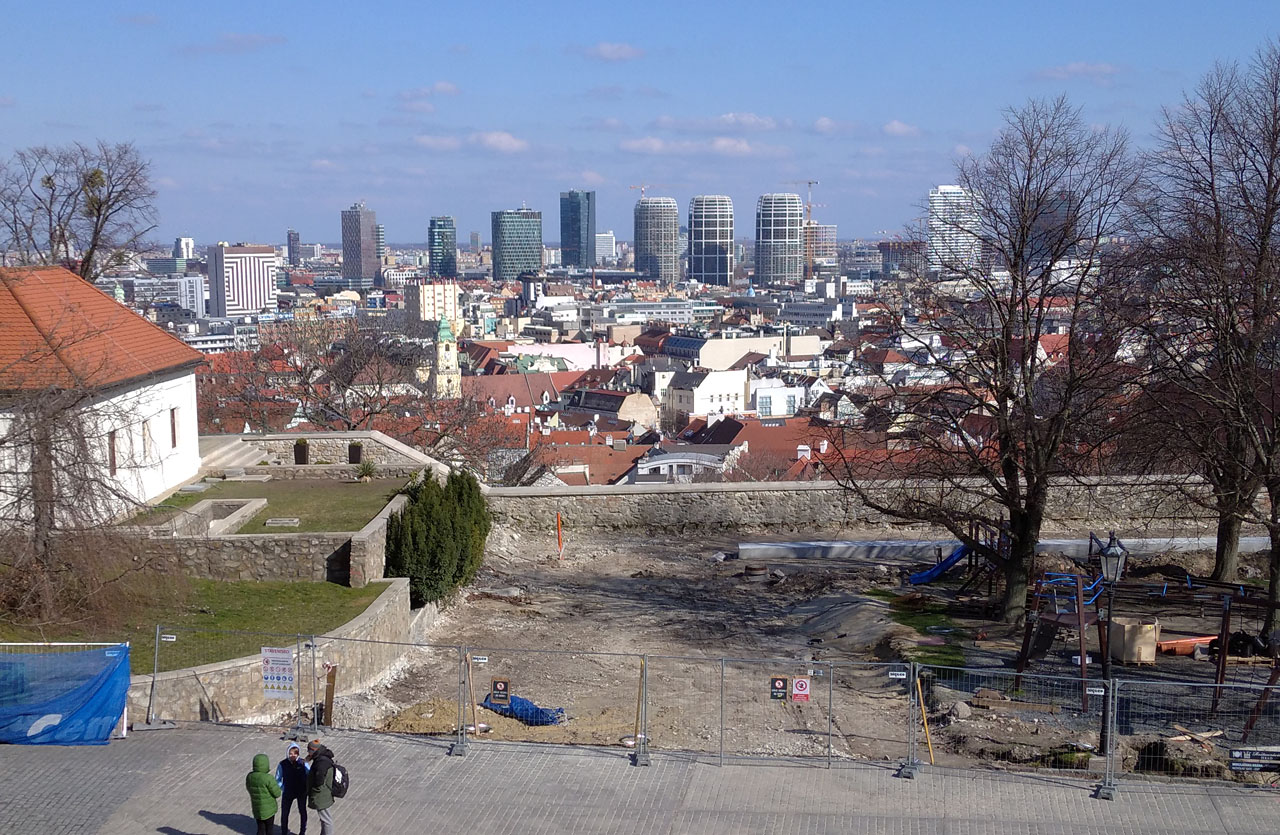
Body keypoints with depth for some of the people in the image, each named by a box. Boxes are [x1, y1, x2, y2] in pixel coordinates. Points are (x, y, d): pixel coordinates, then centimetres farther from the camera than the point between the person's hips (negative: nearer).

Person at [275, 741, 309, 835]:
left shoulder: (303, 763, -16)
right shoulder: (283, 764, -14)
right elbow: (277, 779, -1)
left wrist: (306, 788, -12)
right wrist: (283, 789, -9)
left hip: (302, 793, 0)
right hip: (288, 793, 0)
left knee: (302, 812, 16)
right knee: (284, 813, 4)